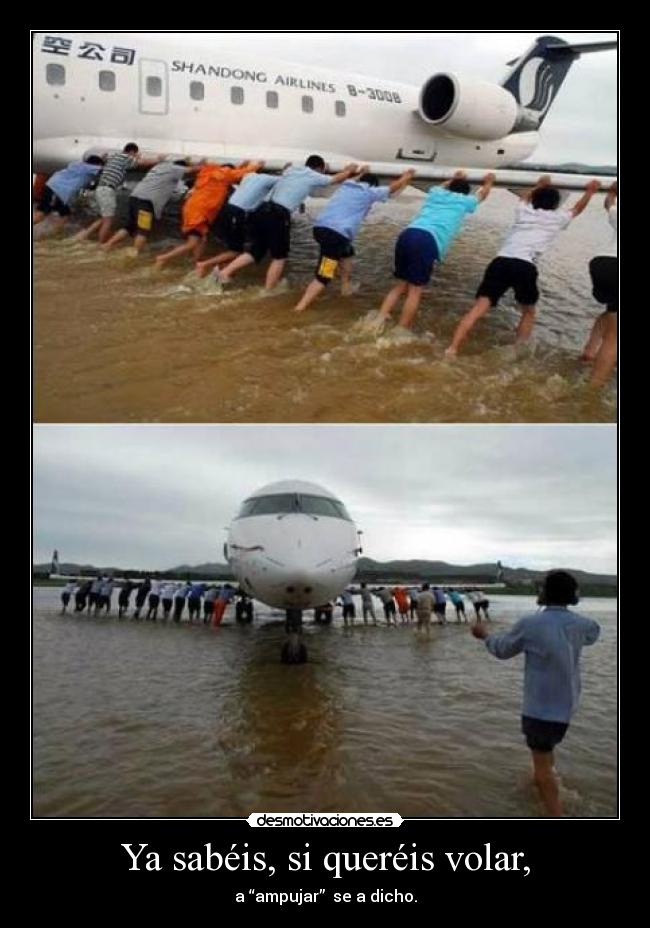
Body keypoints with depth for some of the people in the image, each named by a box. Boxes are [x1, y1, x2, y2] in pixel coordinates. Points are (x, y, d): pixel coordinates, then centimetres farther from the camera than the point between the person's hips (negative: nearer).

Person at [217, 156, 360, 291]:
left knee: (255, 250, 15)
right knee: (279, 256, 8)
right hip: (278, 215, -6)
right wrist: (349, 170, 45)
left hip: (262, 210, 6)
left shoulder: (290, 170, 26)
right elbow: (337, 179, 24)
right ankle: (268, 292, 8)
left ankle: (226, 272, 4)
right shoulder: (314, 177, 9)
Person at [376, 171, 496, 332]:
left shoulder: (435, 193, 30)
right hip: (428, 240, -5)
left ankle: (380, 319, 1)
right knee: (415, 290, 0)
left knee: (402, 284, 15)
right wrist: (488, 182, 61)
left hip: (407, 234, 5)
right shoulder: (464, 201, 19)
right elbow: (481, 195, 43)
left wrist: (454, 179, 72)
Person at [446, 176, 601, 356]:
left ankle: (452, 350, -22)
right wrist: (590, 191, 56)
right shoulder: (557, 218, 21)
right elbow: (577, 209, 44)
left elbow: (524, 196, 54)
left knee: (478, 309, -7)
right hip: (525, 267, -2)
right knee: (529, 312, 22)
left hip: (500, 262, 3)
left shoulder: (523, 211, 29)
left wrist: (539, 186, 67)